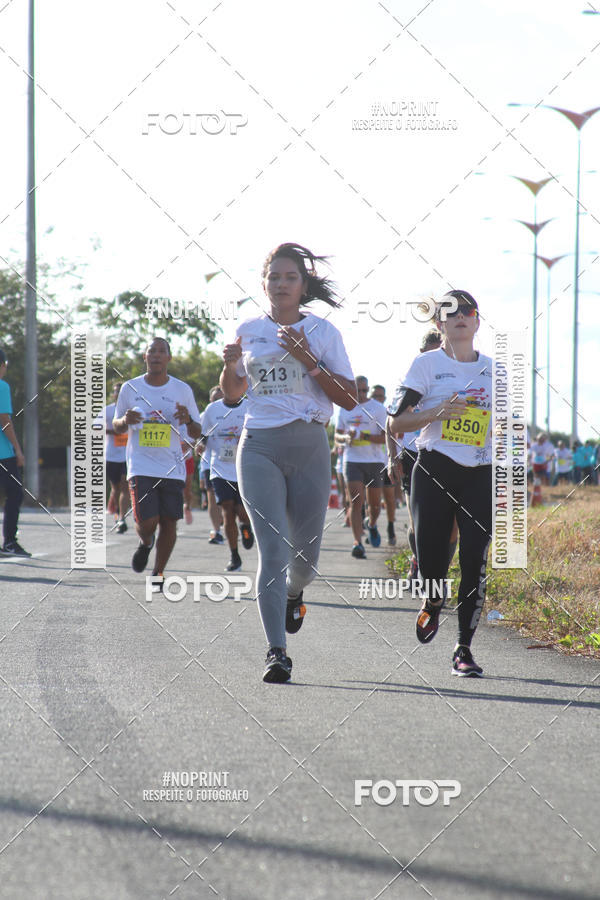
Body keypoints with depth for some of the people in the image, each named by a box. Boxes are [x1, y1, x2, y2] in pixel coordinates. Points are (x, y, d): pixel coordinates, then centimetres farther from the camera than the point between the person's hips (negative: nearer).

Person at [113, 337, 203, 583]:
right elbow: (116, 426, 15)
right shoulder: (130, 388, 5)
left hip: (172, 468, 1)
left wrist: (188, 420, -14)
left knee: (169, 521, -1)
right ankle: (145, 543, 23)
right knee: (147, 521, -12)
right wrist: (125, 420, -8)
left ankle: (158, 572, 17)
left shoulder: (182, 390, 5)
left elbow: (196, 434, 9)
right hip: (141, 467, -1)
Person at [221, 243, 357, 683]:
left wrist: (308, 361, -14)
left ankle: (294, 593, 42)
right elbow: (233, 394, 21)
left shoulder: (323, 331, 3)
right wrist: (230, 365, -1)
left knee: (305, 554, 4)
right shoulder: (249, 330, 9)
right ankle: (277, 652, -13)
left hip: (309, 447, 0)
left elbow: (349, 399, -3)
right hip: (260, 448, 0)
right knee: (273, 550, -13)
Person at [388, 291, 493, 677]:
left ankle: (464, 648, 0)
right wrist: (436, 412, -15)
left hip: (480, 475, 2)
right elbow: (396, 423, -2)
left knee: (475, 561, -9)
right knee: (431, 556, -5)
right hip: (434, 471, -2)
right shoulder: (427, 364, 3)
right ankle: (433, 603, 32)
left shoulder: (493, 370, 14)